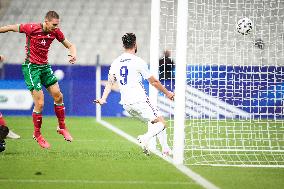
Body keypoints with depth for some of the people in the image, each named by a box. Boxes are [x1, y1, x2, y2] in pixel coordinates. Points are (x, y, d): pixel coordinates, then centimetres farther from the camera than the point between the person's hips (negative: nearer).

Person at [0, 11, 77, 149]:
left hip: (45, 66, 6)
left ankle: (62, 127, 20)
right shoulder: (32, 28, -18)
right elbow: (11, 28, -6)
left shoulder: (55, 32, -2)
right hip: (31, 67, -6)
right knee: (39, 104, -9)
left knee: (58, 96, 2)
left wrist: (73, 53, -13)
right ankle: (37, 134, 9)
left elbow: (70, 45, 8)